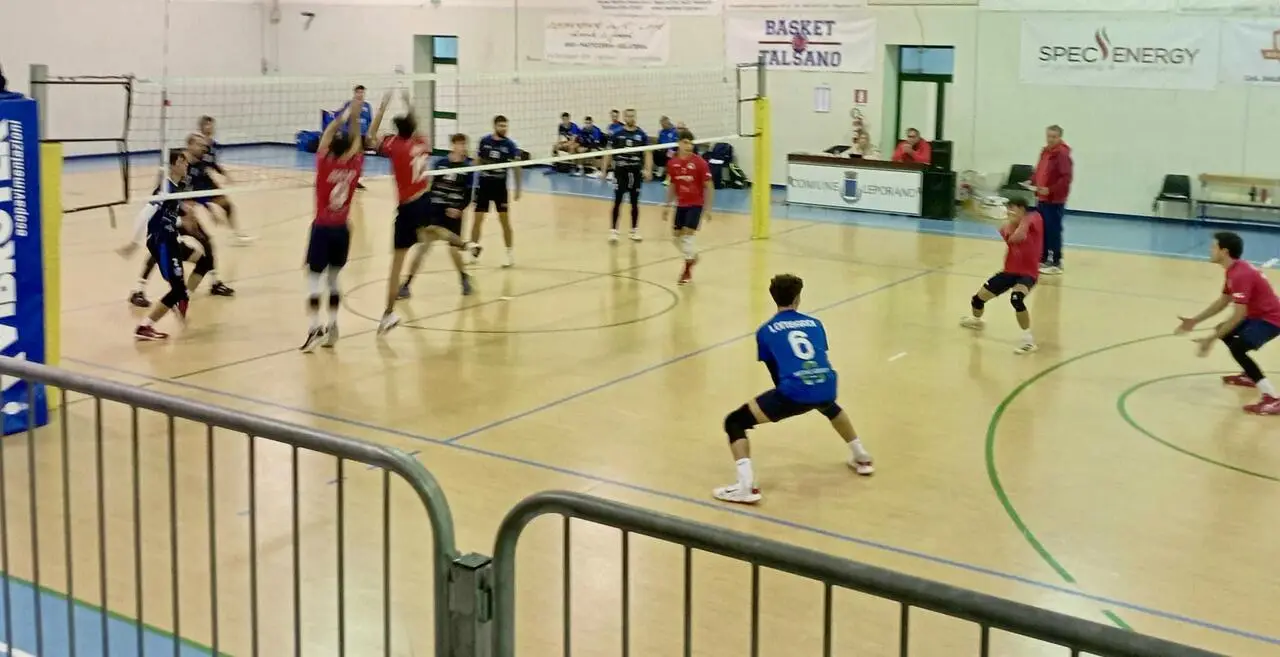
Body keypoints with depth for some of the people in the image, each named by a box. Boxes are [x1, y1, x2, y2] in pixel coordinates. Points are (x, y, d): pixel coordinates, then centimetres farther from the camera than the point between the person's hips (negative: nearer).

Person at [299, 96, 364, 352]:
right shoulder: (355, 166, -4)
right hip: (342, 229, 4)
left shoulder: (325, 165, -12)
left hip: (323, 228, -4)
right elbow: (357, 141, 10)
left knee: (314, 278, -4)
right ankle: (331, 327, 15)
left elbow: (326, 136, -3)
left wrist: (343, 117, 3)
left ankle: (315, 328, -14)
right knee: (333, 278, 14)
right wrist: (355, 118, 9)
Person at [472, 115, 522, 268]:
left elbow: (516, 167, 0)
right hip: (484, 183, 1)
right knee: (477, 219, 2)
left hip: (500, 185, -1)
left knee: (504, 220, 0)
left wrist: (518, 188, -2)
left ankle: (509, 253, 9)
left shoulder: (510, 145, -4)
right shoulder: (484, 141, -2)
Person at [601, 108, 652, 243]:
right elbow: (609, 153, 6)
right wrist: (604, 169, 1)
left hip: (636, 172, 1)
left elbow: (647, 153, 0)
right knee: (617, 201, -6)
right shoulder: (617, 134, 1)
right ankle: (614, 230, -3)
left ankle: (635, 230, 19)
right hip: (620, 171, -1)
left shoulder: (641, 135, 2)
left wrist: (648, 170, -13)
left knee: (635, 202, 8)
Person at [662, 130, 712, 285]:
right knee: (676, 236, 8)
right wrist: (668, 205, 12)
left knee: (687, 234, -12)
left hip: (695, 204, -5)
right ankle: (692, 255, 37)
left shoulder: (699, 163, -14)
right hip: (681, 204, 5)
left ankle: (687, 271, 0)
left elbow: (709, 187, -9)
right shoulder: (672, 163, -1)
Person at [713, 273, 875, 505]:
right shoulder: (815, 323, 23)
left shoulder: (766, 330, 15)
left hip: (794, 391, -4)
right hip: (826, 387, 5)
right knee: (830, 407, 44)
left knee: (734, 422, 8)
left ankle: (746, 486, -10)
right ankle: (862, 458, 53)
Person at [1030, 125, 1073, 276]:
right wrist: (1033, 182, 4)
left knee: (1053, 231, -5)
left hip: (1055, 200, -9)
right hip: (1042, 198, 9)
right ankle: (1043, 259, 26)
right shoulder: (1044, 151, 11)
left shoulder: (1063, 154, -16)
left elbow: (1066, 178, -22)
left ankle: (1056, 264, 2)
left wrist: (1050, 190, -26)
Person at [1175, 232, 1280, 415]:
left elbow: (1238, 315, -30)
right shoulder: (1234, 271, 7)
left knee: (1237, 347, -27)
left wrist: (1211, 339, -28)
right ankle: (1249, 376, 42)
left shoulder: (1241, 274, -27)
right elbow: (1223, 302, 18)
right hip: (1257, 315, 11)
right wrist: (1194, 321, 15)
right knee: (1224, 331, 26)